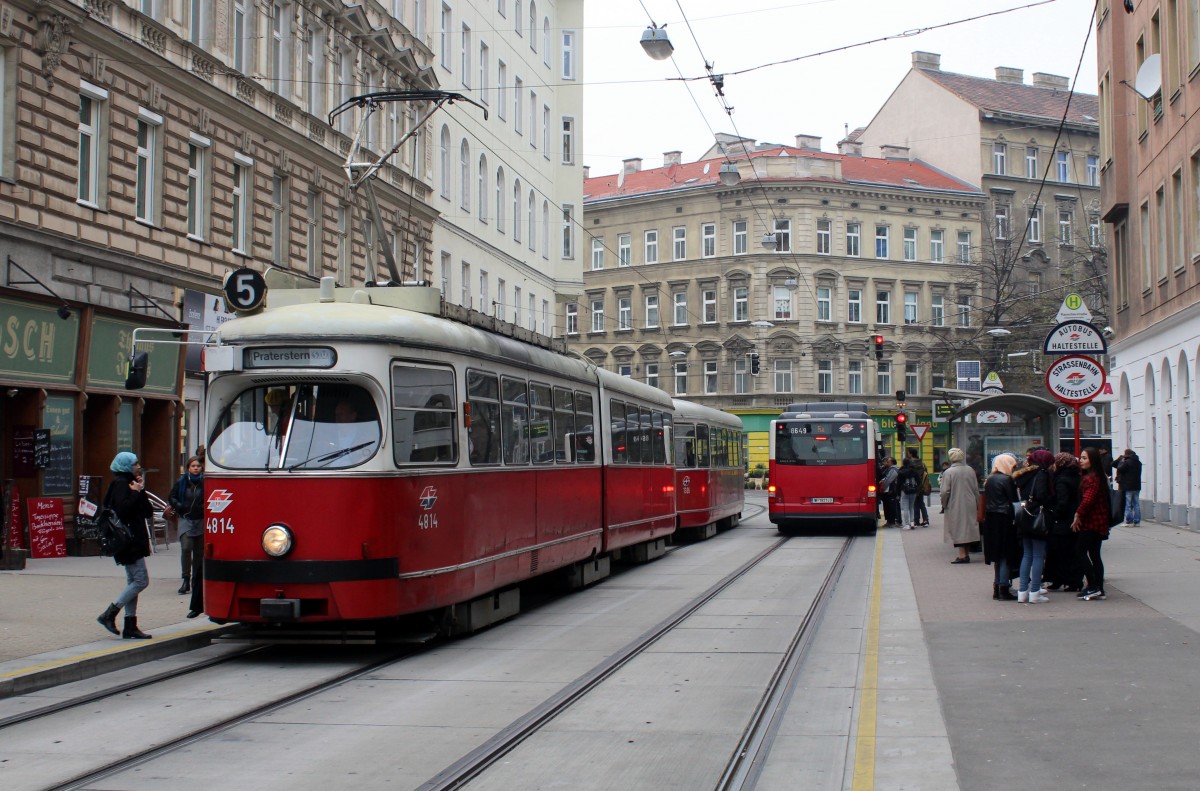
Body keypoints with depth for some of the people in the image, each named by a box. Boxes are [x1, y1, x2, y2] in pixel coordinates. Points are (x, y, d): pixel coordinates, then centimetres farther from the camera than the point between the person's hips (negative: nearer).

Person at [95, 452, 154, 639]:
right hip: (129, 541, -10)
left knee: (133, 582, 10)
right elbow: (123, 510, -25)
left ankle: (130, 626, 11)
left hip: (133, 540, 10)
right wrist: (136, 492, -16)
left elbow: (146, 511, 16)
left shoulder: (127, 483, 19)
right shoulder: (121, 484, -11)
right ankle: (109, 614, -6)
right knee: (141, 580, -10)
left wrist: (141, 490, 5)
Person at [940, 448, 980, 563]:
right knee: (968, 528, 13)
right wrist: (977, 504, 17)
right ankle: (966, 554, 18)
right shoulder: (970, 470, 2)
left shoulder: (948, 472, -13)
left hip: (955, 506, -5)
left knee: (958, 529, -1)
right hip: (970, 505, 5)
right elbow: (976, 489, 7)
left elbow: (945, 491, -13)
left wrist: (943, 505, 3)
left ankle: (962, 555, -4)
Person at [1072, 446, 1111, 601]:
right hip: (1098, 522, 10)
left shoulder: (1091, 478, -17)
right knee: (1095, 554, 11)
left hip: (1090, 522, -10)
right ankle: (1099, 590, 11)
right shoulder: (1097, 476, 15)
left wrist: (1078, 516, -13)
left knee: (1080, 552, -5)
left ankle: (1093, 587, -7)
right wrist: (1079, 514, 9)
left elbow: (1088, 500, -26)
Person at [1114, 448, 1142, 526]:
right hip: (1137, 486, 7)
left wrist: (1121, 461, 2)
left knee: (1128, 505, -3)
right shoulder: (1138, 462, 11)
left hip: (1128, 487, -7)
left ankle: (1129, 521, -5)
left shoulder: (1127, 462, -15)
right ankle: (1137, 521, 9)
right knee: (1136, 504, 9)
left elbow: (1119, 469, -12)